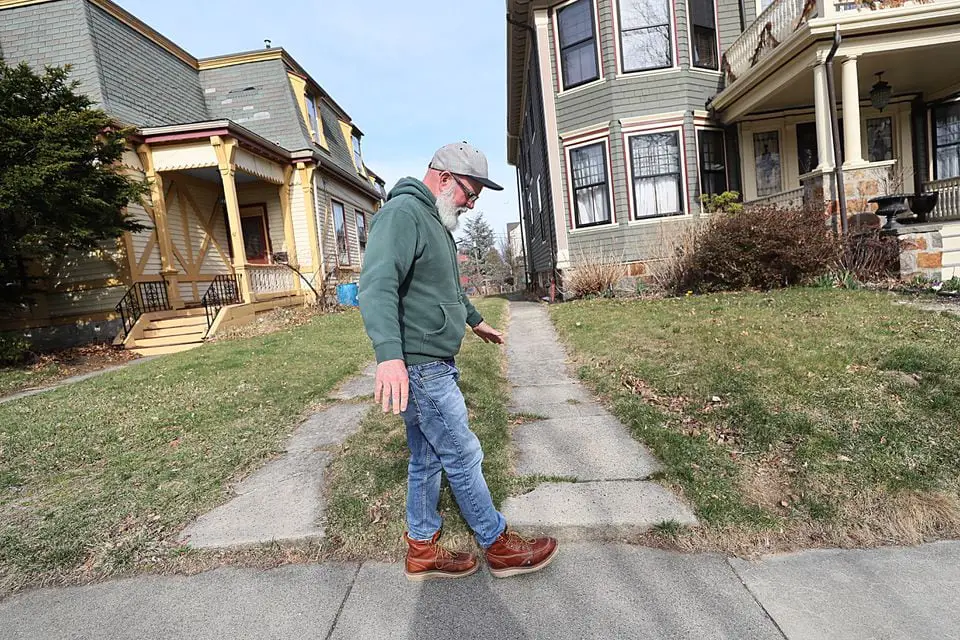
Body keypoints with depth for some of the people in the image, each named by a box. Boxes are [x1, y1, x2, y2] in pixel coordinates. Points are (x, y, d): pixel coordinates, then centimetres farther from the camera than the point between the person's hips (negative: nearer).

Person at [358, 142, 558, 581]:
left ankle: (422, 551, 31)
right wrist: (389, 354, -42)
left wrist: (474, 319, 42)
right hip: (419, 366, -10)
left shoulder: (436, 222, 19)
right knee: (463, 457, 3)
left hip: (435, 364, 10)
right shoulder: (403, 213, -14)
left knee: (427, 458, 16)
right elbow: (377, 285, -30)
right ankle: (499, 547, 22)